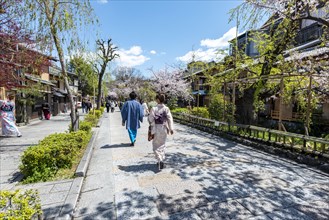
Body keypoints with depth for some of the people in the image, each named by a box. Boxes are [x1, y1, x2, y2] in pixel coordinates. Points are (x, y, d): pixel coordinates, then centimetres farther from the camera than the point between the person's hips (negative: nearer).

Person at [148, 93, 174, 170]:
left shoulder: (154, 109, -11)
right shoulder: (166, 109, -3)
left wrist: (152, 131, -8)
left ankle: (160, 160, -8)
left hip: (157, 129, -3)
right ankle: (162, 160, 25)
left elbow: (151, 120, -12)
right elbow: (170, 119, -8)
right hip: (164, 129, 3)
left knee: (156, 145, 7)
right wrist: (171, 128, -6)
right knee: (162, 144, 18)